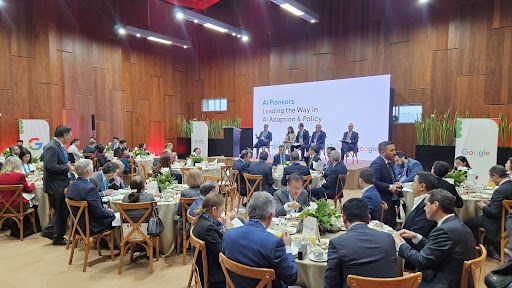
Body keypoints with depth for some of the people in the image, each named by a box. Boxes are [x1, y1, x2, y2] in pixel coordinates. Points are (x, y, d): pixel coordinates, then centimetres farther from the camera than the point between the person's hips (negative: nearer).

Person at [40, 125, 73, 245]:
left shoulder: (58, 146, 9)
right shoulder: (52, 147, -21)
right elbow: (49, 166, -28)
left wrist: (68, 165, 3)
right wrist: (66, 167, -19)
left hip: (61, 184, 10)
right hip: (56, 185, -9)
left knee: (62, 211, 19)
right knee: (61, 212, 5)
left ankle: (49, 231, 29)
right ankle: (58, 238, 20)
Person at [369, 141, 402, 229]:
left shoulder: (389, 163, 13)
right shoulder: (377, 164, -17)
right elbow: (373, 181, -29)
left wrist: (395, 184, 3)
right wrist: (389, 187, -24)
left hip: (391, 202, 9)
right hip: (383, 202, -9)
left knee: (392, 227, 14)